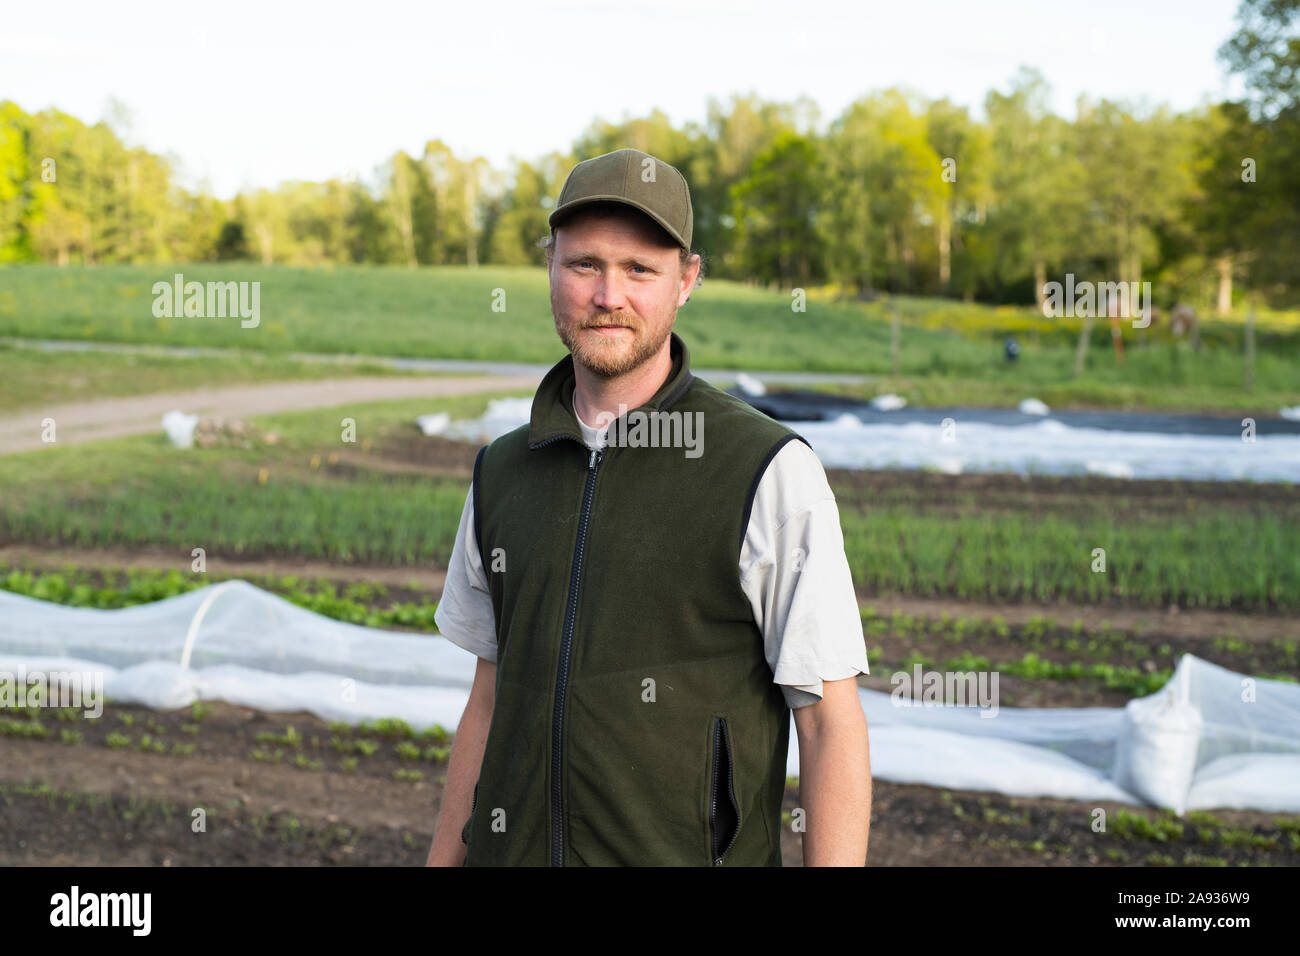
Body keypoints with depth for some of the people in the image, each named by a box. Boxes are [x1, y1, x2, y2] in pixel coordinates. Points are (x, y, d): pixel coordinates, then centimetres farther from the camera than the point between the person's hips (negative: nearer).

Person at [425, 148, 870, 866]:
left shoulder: (772, 473, -11)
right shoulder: (501, 471, 6)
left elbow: (832, 725, -11)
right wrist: (441, 861, 12)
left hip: (693, 851, -4)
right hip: (511, 849, 4)